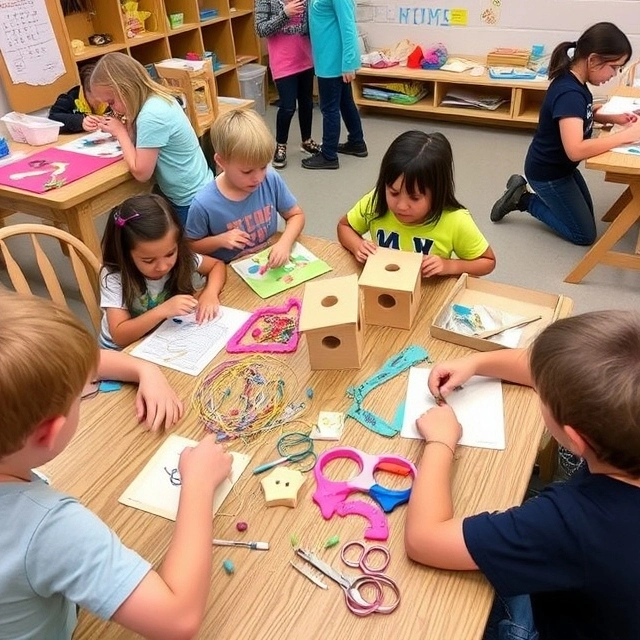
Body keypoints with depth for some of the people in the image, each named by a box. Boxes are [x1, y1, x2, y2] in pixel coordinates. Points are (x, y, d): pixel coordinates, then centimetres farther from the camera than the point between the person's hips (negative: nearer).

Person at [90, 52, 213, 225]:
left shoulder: (152, 115, -25)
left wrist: (120, 132, -12)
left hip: (191, 201, -9)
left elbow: (141, 172, -22)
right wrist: (126, 126, -7)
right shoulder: (157, 99, 2)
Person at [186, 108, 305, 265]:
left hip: (271, 265, 2)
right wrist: (220, 240, -20)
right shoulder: (204, 205, -19)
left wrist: (285, 242, -15)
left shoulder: (271, 180, -10)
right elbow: (191, 246, -3)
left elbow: (296, 215, 3)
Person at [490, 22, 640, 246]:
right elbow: (575, 150, -43)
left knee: (586, 215, 24)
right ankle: (523, 199, 6)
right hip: (547, 173, -9)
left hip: (560, 166, 9)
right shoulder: (569, 93, -31)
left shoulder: (575, 82, -3)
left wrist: (614, 118, 0)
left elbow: (583, 114, 18)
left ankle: (523, 192, 19)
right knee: (585, 234, 4)